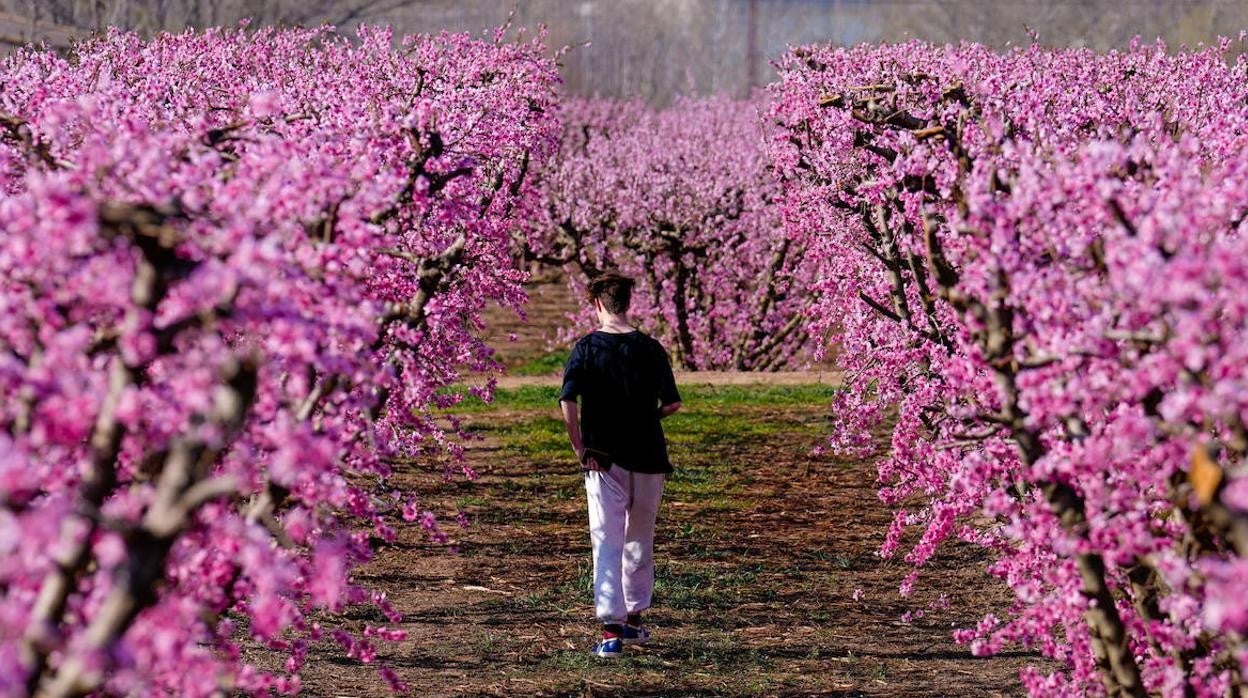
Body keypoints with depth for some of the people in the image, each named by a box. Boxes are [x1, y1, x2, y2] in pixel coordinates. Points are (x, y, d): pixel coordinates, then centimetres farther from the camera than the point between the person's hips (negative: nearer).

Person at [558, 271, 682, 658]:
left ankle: (611, 629, -12)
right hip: (648, 458, 2)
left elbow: (567, 402, -16)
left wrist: (580, 449, -8)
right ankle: (634, 619, 28)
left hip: (604, 458, -2)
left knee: (607, 542, -2)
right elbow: (672, 404, -1)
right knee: (640, 541, 18)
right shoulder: (650, 349, -1)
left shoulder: (587, 347, -6)